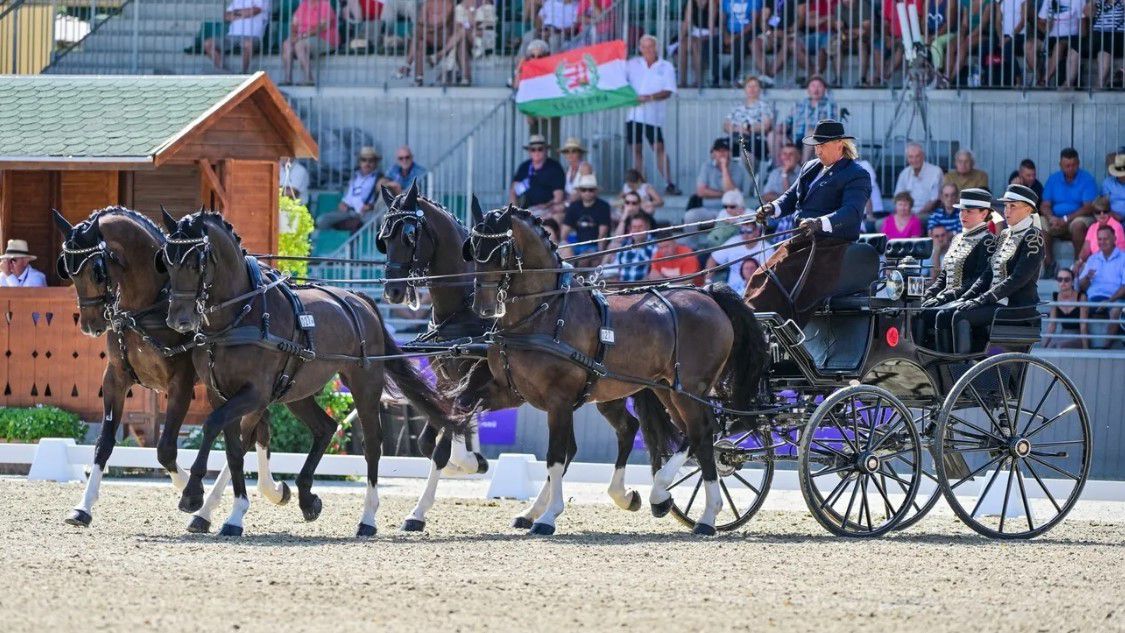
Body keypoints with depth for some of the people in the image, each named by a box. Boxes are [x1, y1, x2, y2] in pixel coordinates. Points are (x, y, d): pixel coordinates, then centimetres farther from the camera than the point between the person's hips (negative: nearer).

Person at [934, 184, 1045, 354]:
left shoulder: (1033, 236, -8)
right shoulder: (1005, 236, 19)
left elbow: (1019, 278, -17)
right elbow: (988, 274, 17)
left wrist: (981, 300, -21)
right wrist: (966, 298, 1)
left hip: (1019, 306, -8)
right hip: (997, 302, 8)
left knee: (961, 316, -27)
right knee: (944, 315, -9)